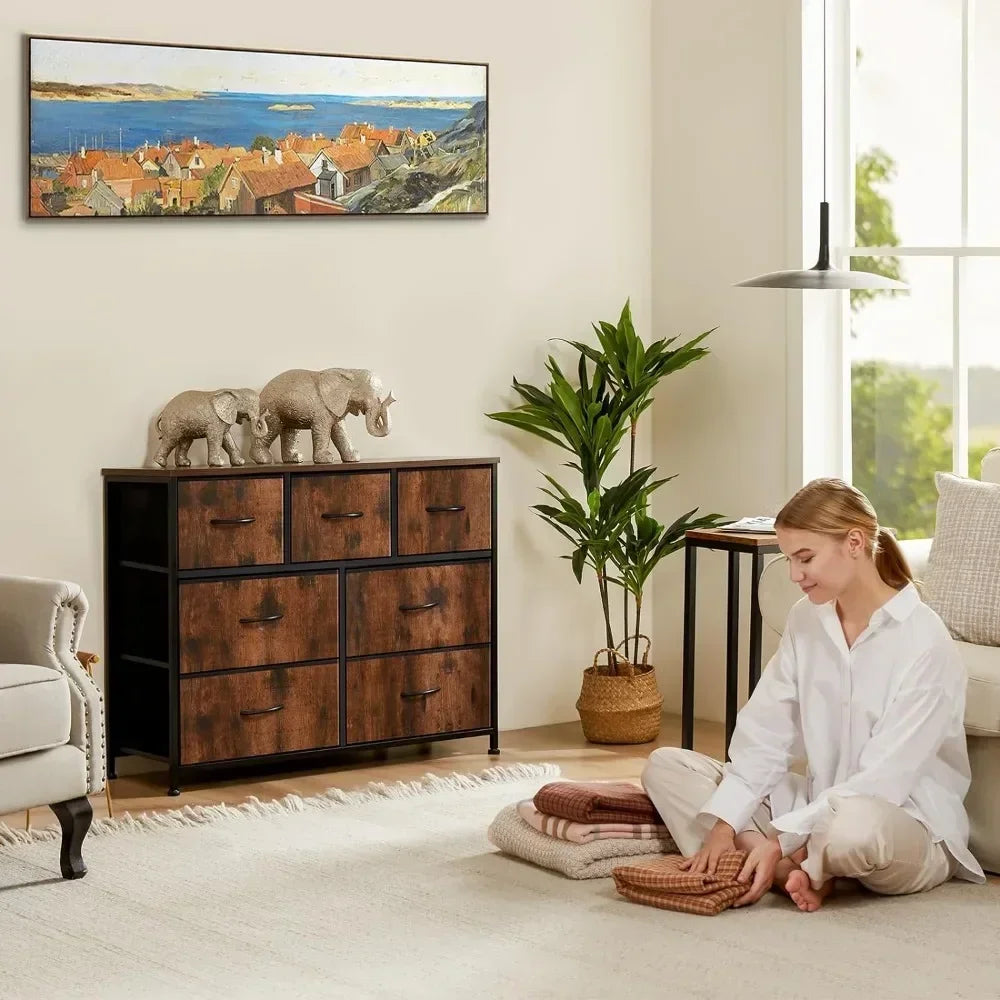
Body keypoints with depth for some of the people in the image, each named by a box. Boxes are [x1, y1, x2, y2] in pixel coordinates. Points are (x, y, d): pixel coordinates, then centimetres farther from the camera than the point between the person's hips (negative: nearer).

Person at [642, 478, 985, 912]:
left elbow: (882, 779, -22)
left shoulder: (924, 640, -17)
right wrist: (724, 824, -16)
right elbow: (763, 733, -2)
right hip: (819, 803, 8)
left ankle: (792, 868, -9)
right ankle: (798, 872, -21)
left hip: (907, 823, -7)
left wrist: (780, 841, -27)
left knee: (856, 824, -44)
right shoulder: (806, 621, 4)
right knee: (665, 765, -3)